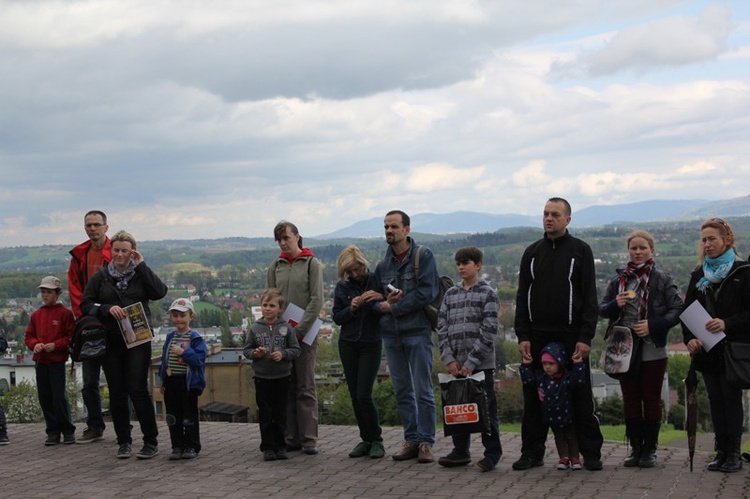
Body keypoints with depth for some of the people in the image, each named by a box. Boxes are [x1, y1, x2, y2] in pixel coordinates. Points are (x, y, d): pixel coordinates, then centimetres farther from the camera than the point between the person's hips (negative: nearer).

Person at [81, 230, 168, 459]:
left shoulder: (140, 274, 5)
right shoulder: (101, 277, 8)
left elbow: (159, 292, -12)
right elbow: (85, 304, 5)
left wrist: (141, 266, -10)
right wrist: (108, 309, -11)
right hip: (111, 342, 2)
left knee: (138, 390, -7)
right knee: (117, 393, 6)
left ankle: (151, 441, 3)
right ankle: (123, 441, 17)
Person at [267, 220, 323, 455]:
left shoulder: (312, 264, 0)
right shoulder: (275, 267, 12)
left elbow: (316, 300, -7)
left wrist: (300, 330, -13)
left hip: (305, 333, -4)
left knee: (306, 387, -3)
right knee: (286, 387, 4)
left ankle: (309, 439, 0)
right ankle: (291, 438, 9)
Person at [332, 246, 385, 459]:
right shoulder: (342, 287, 4)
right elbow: (337, 317, 5)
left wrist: (376, 302, -22)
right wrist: (351, 309, -13)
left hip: (371, 345, -3)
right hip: (348, 344, 4)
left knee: (364, 395, -11)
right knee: (355, 396, 5)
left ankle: (376, 440, 4)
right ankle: (366, 440, 16)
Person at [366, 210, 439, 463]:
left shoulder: (423, 256, -4)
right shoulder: (383, 265, 13)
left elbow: (427, 292, -14)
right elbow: (373, 299, 16)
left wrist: (393, 307, -11)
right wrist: (382, 304, -8)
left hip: (417, 331, -5)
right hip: (391, 335, 6)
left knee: (423, 390, -3)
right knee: (402, 391, 9)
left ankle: (426, 442, 4)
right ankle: (411, 440, 17)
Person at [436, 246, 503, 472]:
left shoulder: (488, 294, -3)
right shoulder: (450, 294, 11)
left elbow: (488, 332, -10)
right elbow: (442, 328, 8)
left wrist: (470, 362, -14)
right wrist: (449, 359, -4)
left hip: (481, 364, -5)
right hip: (456, 364, 5)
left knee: (486, 408, 1)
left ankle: (492, 452, 11)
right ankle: (460, 451, 20)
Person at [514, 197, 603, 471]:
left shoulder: (580, 251, 1)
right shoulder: (532, 252, 11)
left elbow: (589, 297, -3)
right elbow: (522, 298, 10)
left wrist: (585, 337, -12)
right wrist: (522, 336, 0)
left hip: (571, 336, -3)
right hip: (537, 336, 3)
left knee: (580, 396, 2)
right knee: (534, 397, 6)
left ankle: (591, 453, 9)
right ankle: (532, 452, 14)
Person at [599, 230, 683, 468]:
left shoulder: (662, 280, -1)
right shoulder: (618, 280, 8)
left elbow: (677, 310, -7)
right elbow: (601, 310, 12)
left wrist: (653, 325, -18)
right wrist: (615, 304, -10)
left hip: (653, 350, -3)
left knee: (651, 399, 4)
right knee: (630, 400, 7)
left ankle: (649, 449, 13)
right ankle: (635, 448, 16)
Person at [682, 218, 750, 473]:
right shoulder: (699, 276, 12)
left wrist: (727, 324, -22)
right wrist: (689, 338, -8)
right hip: (707, 349, 5)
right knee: (715, 400, 7)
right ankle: (721, 452, 13)